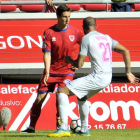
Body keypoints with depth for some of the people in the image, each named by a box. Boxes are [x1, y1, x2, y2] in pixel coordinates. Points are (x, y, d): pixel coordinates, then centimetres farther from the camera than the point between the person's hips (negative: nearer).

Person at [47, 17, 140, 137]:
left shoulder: (86, 39, -4)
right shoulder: (106, 38, 17)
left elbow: (79, 65, -7)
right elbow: (125, 51, 12)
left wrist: (69, 60, 14)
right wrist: (128, 72, 13)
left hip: (97, 77, -8)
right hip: (108, 78, 8)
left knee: (62, 92, -5)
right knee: (81, 96, 33)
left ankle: (64, 128, -16)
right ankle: (84, 130, 37)